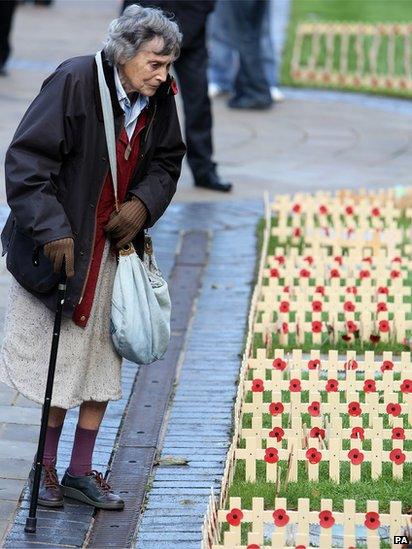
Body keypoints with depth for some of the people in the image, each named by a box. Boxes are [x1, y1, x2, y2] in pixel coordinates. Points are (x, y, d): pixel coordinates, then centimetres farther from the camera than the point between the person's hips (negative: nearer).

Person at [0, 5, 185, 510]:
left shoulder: (159, 99, -2)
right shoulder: (73, 82, -21)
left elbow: (166, 162, 13)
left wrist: (144, 203, -7)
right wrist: (52, 229, -27)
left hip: (115, 248, 6)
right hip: (62, 246, -6)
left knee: (102, 359, 9)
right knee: (62, 360, 2)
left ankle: (80, 472, 20)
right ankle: (46, 467, 19)